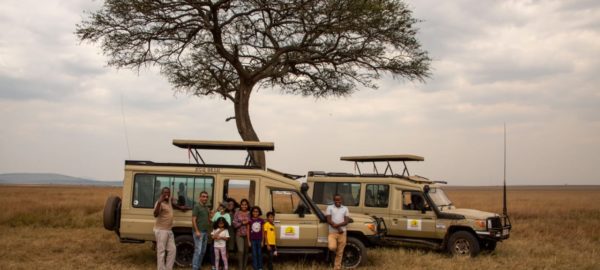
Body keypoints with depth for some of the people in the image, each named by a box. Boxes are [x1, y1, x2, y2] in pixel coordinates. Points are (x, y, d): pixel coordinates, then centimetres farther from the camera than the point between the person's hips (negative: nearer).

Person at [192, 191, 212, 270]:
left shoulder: (207, 208, 14)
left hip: (205, 232, 8)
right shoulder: (197, 207, -8)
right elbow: (193, 220, -13)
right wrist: (197, 231, -19)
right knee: (198, 251, -10)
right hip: (199, 232, -8)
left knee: (203, 251, 11)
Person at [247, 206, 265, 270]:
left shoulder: (261, 220, 0)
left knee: (259, 254, 8)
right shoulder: (250, 220, -4)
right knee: (254, 254, 2)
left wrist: (262, 241, 1)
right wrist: (248, 241, -4)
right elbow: (248, 231, -1)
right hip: (253, 240, -1)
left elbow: (263, 231, 4)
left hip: (259, 240, 1)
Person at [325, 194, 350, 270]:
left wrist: (337, 225, -17)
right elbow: (329, 221, -5)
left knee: (340, 252, 3)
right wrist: (338, 228, -13)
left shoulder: (345, 209, 9)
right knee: (332, 247, -24)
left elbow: (346, 221, 0)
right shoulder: (330, 208, 3)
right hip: (332, 232, -2)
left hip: (342, 233, 2)